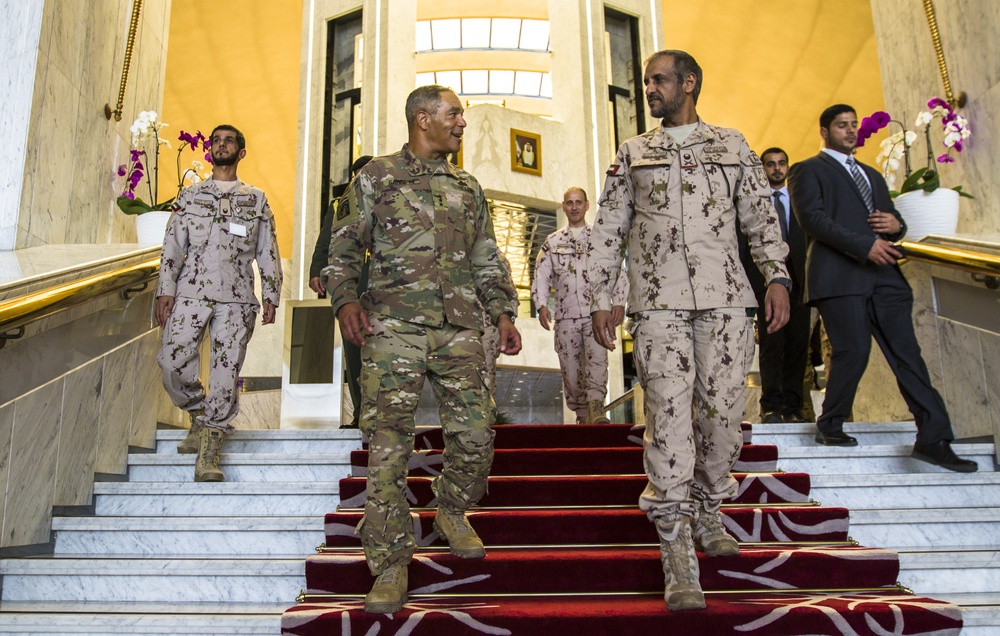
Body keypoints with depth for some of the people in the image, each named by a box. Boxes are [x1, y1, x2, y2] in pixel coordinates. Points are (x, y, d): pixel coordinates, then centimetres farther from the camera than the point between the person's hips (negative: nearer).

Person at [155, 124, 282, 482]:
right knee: (173, 363, -9)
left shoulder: (257, 200, 15)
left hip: (236, 298, -1)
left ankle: (209, 453, 1)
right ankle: (199, 418, 18)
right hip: (191, 292, 1)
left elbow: (268, 252, 11)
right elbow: (172, 247, 10)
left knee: (226, 374, -6)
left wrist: (271, 297, 2)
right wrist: (165, 290, -1)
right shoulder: (190, 196, 16)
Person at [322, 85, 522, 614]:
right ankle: (391, 564, 5)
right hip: (393, 327, -3)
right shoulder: (376, 177, 9)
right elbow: (344, 247, 7)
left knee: (475, 434, 1)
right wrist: (345, 299, -9)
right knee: (389, 443, -5)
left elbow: (487, 259, 22)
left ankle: (452, 512, 31)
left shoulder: (468, 188, 20)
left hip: (460, 327, 4)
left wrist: (502, 312, 12)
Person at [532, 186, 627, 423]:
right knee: (570, 366, 1)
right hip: (566, 315, 2)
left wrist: (619, 302, -3)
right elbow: (541, 275, 10)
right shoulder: (552, 241, 16)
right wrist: (541, 305, -5)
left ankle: (596, 406, -28)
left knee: (597, 358, -21)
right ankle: (582, 413, 11)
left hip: (596, 311, -2)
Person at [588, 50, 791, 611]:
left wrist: (777, 275, -1)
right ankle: (680, 558, -5)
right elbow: (608, 230, 13)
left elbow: (762, 215, 13)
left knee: (724, 411, 1)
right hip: (659, 301, -1)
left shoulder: (732, 145, 16)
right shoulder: (633, 154, 16)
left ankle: (708, 515, 25)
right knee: (669, 416, -9)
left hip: (726, 297, 1)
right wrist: (603, 299, 6)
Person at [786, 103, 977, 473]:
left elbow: (893, 217, 30)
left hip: (883, 274, 6)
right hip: (840, 274, -6)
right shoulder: (808, 170, 7)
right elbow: (813, 218, -8)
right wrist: (864, 244, -17)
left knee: (907, 353, -1)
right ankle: (829, 427, 9)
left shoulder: (872, 175, 30)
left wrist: (895, 225, 3)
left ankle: (933, 439, -1)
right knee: (853, 351, -10)